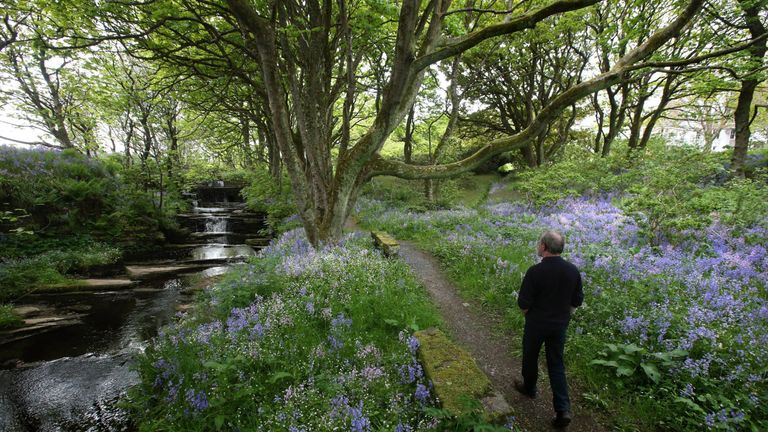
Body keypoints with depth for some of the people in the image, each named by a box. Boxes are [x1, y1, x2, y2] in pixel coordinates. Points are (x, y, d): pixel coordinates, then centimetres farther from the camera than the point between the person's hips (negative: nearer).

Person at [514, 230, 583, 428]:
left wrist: (528, 314, 3)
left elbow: (524, 303, -18)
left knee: (530, 357, 20)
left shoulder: (535, 271, -24)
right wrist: (564, 315, 16)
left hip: (537, 323, -4)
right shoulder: (573, 270, -8)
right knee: (556, 364, 14)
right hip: (560, 324, 4)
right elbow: (577, 301, 2)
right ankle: (563, 409, 8)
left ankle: (529, 388, 42)